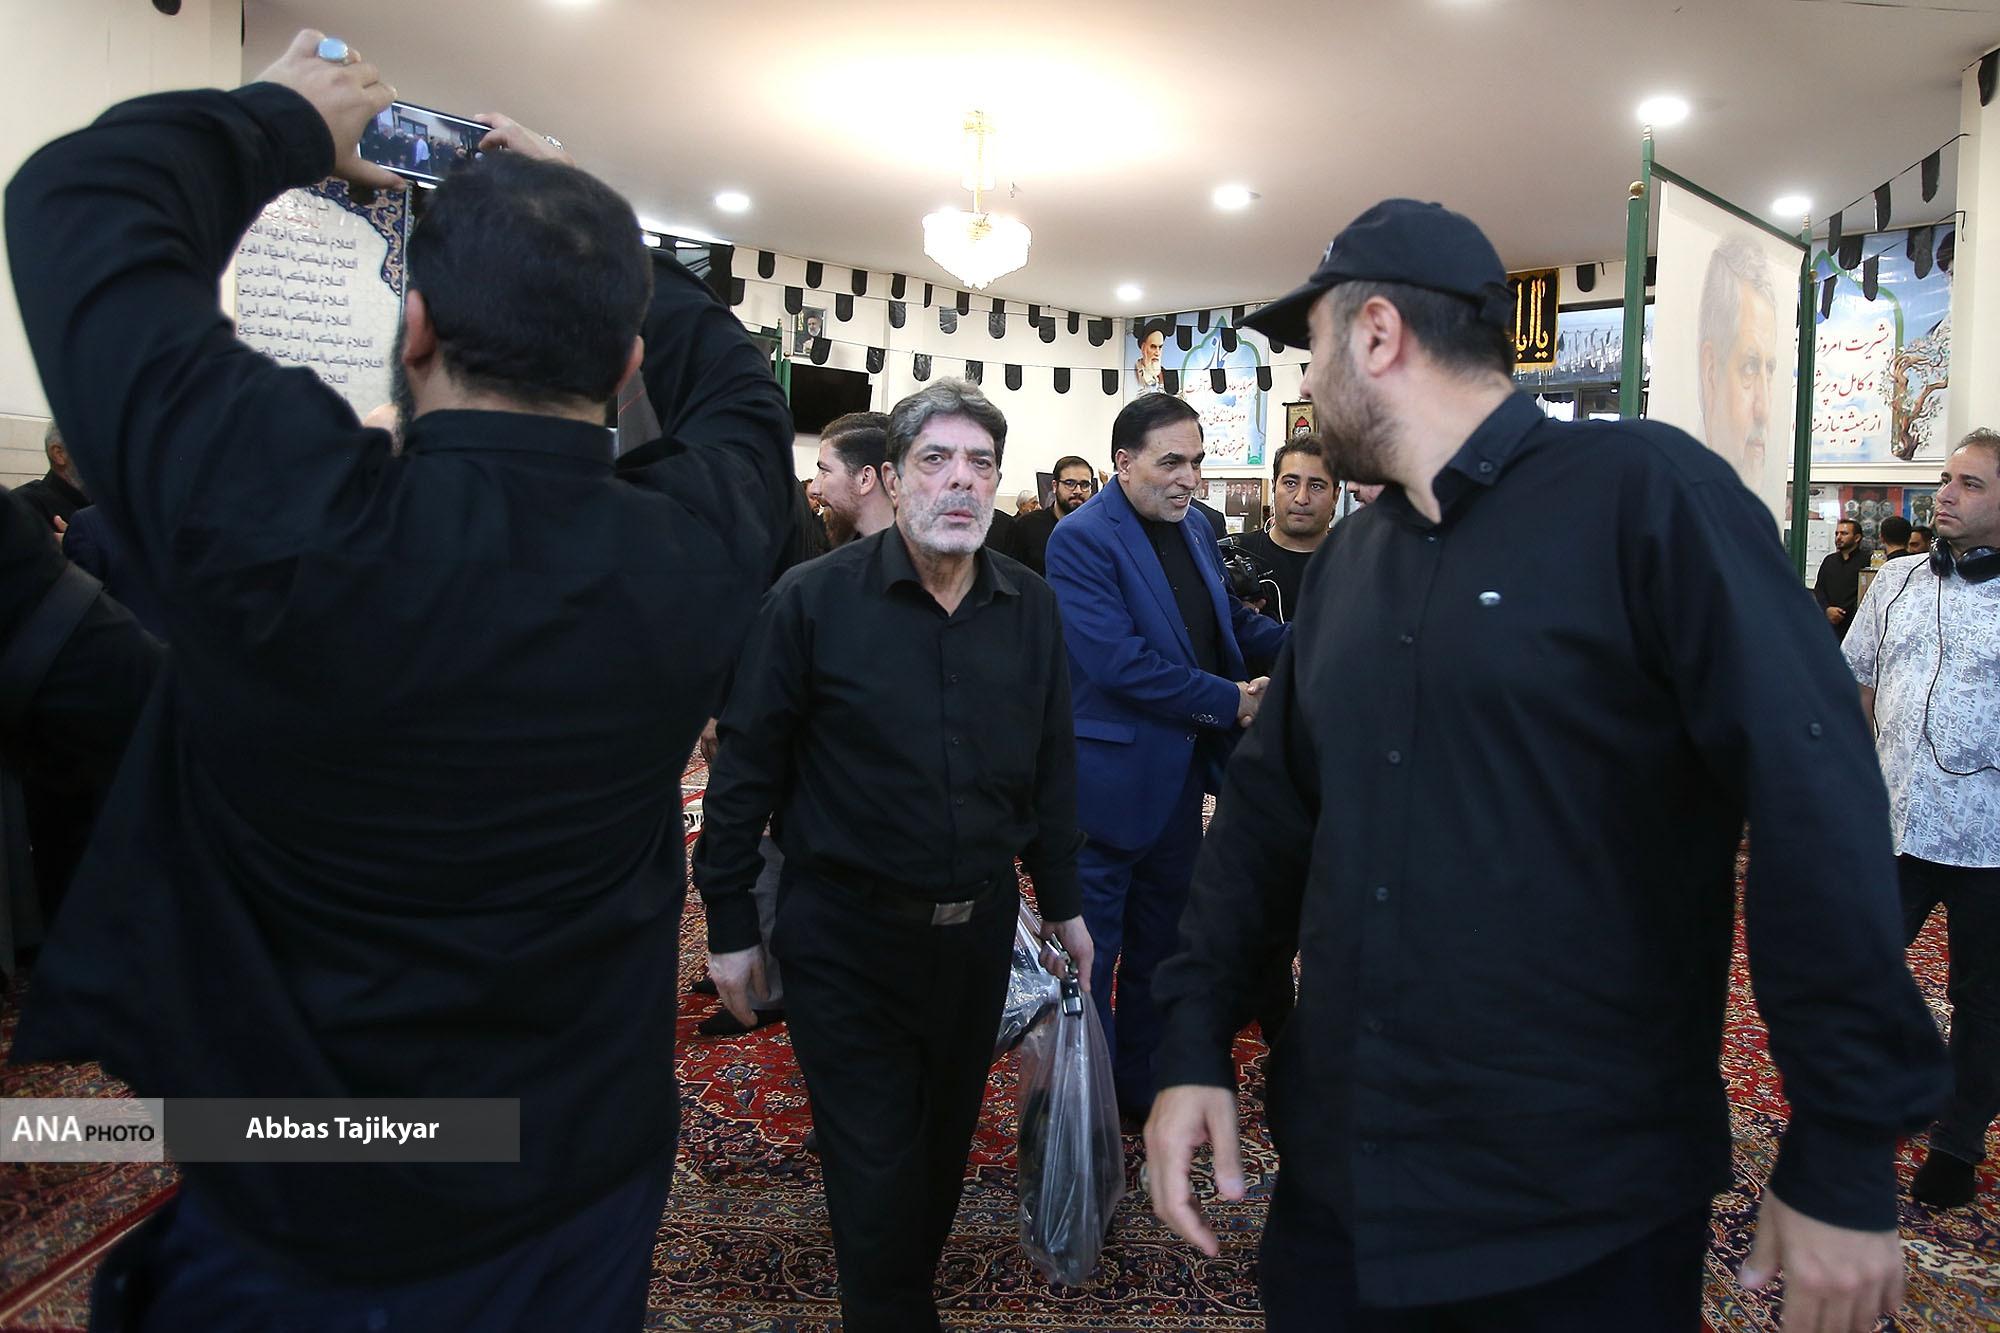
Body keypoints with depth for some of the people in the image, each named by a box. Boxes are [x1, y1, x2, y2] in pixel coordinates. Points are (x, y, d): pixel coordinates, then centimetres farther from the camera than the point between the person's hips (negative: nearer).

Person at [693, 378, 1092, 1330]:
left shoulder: (1031, 609, 1)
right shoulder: (813, 599, -12)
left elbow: (1051, 768, 9)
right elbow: (746, 764, -8)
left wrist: (1061, 903, 12)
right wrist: (728, 923, -5)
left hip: (978, 924, 5)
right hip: (847, 930, -4)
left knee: (943, 1144, 22)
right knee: (876, 1164, 6)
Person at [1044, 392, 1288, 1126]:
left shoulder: (1195, 530, 9)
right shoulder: (1081, 539, -17)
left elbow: (1231, 623, 14)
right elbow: (1119, 661, -25)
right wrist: (1228, 702, -18)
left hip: (1180, 774, 8)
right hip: (1112, 780, -8)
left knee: (1159, 941, 19)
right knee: (1093, 947, 6)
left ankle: (1143, 1088, 36)